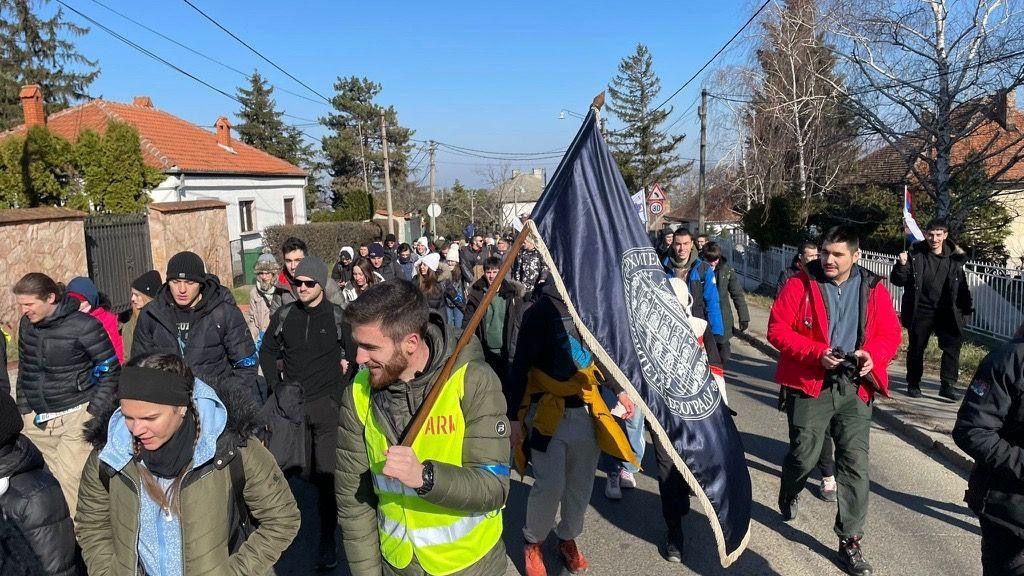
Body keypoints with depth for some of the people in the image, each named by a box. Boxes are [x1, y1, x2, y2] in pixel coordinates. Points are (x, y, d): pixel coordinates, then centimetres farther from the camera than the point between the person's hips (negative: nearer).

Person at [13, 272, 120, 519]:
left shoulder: (84, 325, -11)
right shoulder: (26, 324, 7)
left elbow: (110, 369, -7)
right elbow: (24, 368, 19)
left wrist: (94, 412, -9)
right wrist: (23, 409, 14)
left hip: (75, 415, -5)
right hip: (37, 420, 5)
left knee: (70, 480, -6)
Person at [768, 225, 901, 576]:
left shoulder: (874, 290, 4)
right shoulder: (799, 285, -4)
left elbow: (891, 334, 9)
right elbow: (777, 330, -8)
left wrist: (873, 354, -12)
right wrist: (818, 353, -19)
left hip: (854, 388, 2)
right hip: (810, 385, -2)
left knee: (855, 463, 1)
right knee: (804, 454, 7)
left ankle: (850, 541, 15)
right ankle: (789, 496, 42)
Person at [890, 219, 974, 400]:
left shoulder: (954, 258, 2)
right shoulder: (915, 255, -5)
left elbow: (962, 286, 11)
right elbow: (898, 281, -6)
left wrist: (966, 309, 9)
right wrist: (901, 265, -24)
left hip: (946, 312, 2)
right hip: (920, 312, -2)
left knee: (953, 345, -4)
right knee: (916, 348, 8)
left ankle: (948, 385, 5)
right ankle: (913, 384, 21)